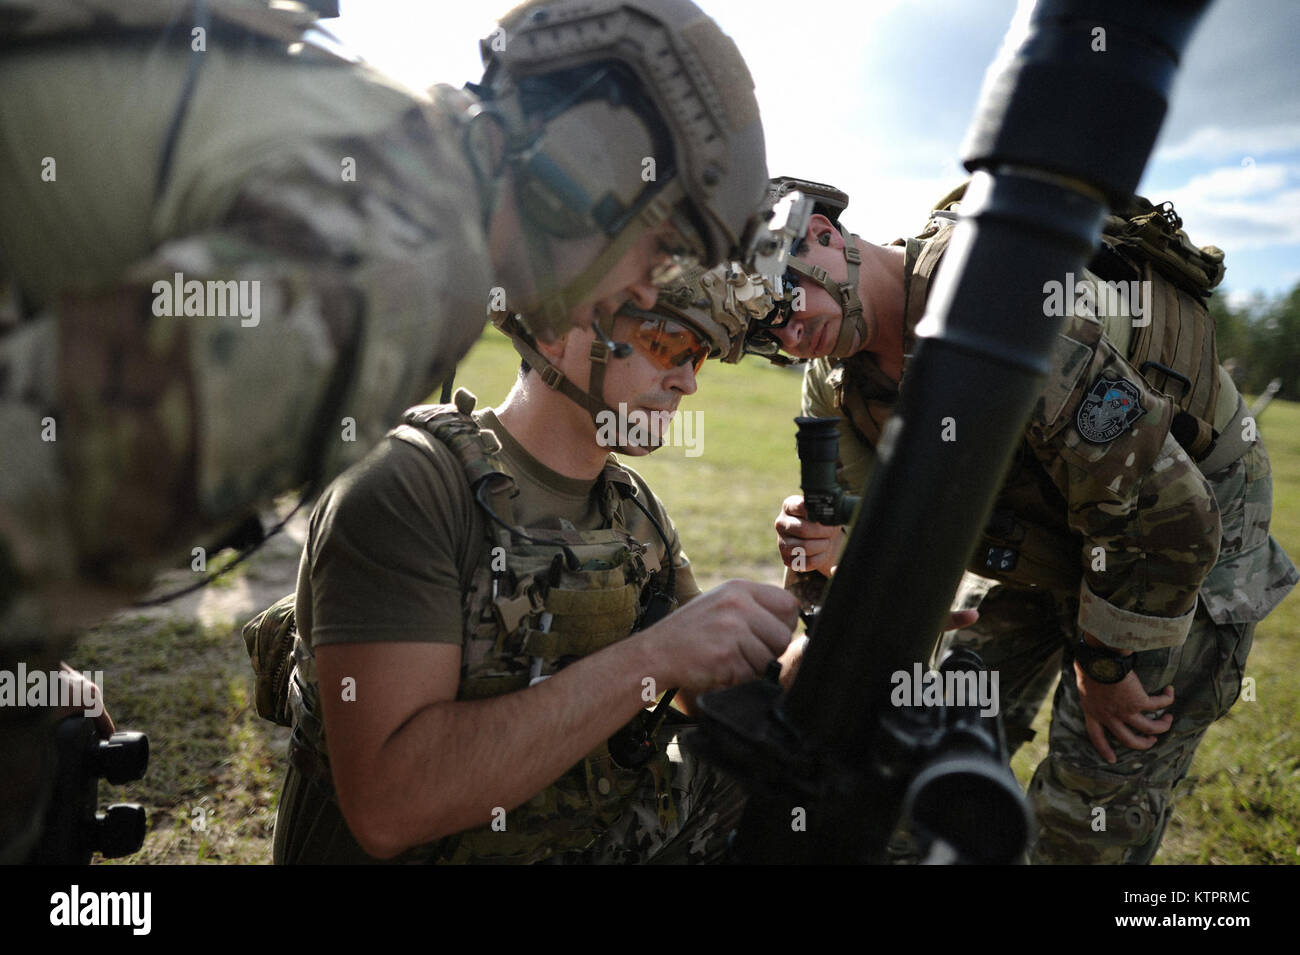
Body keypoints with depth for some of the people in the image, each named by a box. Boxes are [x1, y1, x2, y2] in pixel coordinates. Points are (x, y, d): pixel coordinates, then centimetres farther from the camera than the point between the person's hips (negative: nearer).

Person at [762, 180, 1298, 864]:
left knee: (1092, 802, -7)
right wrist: (831, 548, -28)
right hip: (1039, 532, 7)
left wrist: (1105, 666, -18)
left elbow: (1165, 513, -32)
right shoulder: (835, 376, -11)